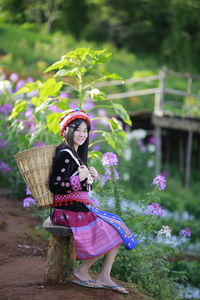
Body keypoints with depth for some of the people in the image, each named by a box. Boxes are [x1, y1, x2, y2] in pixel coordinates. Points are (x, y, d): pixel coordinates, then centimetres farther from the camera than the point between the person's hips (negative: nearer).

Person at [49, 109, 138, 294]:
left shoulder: (75, 154, 18)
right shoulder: (64, 155, -13)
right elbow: (55, 186, -19)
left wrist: (89, 176, 7)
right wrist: (79, 178, -23)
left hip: (80, 207, 10)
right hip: (70, 210, -10)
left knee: (119, 229, 3)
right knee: (112, 232, -14)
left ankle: (104, 278, -1)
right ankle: (82, 271, -1)